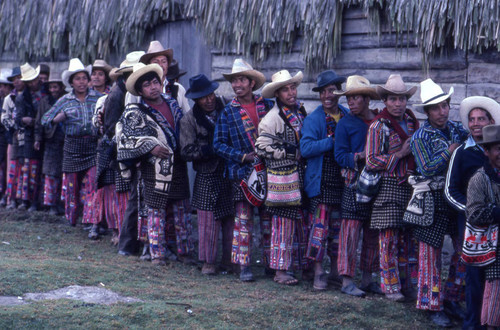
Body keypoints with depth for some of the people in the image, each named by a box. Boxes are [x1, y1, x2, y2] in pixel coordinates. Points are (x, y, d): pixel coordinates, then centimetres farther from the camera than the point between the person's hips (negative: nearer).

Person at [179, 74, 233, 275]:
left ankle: (229, 260, 15)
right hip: (207, 177, -2)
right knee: (208, 221, 0)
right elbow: (186, 152, -7)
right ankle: (208, 262, 12)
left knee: (232, 220, 3)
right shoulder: (189, 119, 0)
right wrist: (209, 150, -21)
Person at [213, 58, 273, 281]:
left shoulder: (267, 105, 6)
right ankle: (243, 265, 8)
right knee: (243, 220, 1)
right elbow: (219, 144, 1)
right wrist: (243, 156, -11)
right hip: (242, 173, -1)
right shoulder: (228, 112, 3)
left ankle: (271, 263, 15)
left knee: (269, 219, 6)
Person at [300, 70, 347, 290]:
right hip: (321, 182, -4)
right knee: (320, 226, -6)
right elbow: (305, 148, -15)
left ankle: (336, 268, 24)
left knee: (339, 226, 11)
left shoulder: (348, 116, 10)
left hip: (343, 182, 4)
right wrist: (332, 141, -20)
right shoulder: (313, 119, -2)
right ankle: (318, 272, 1)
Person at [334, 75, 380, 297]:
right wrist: (359, 157, -18)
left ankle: (367, 278, 18)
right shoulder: (345, 124, 1)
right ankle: (347, 280, 1)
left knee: (374, 233, 8)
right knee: (351, 231, -6)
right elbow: (340, 156, -4)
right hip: (355, 183, -4)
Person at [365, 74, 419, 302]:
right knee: (389, 237, -3)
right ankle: (390, 286, 6)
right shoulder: (378, 126, -5)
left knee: (409, 237, 7)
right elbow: (372, 162, -10)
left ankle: (408, 284, 16)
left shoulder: (412, 122, 12)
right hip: (388, 187, -5)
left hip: (411, 187, 5)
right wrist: (400, 154, -12)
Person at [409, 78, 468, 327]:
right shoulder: (421, 137, -8)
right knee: (431, 253, 2)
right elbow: (428, 169, -17)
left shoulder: (457, 129, 7)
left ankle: (452, 297, 23)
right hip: (433, 201, -5)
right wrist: (451, 150, -18)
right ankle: (432, 305, 12)